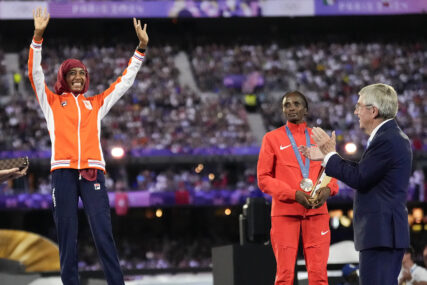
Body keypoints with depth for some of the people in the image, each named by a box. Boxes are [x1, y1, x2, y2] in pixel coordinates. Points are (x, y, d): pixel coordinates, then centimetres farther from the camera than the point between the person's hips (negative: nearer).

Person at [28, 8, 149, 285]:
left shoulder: (96, 104, 23)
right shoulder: (52, 102, 17)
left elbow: (126, 81, 26)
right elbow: (35, 73, 6)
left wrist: (141, 48, 20)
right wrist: (38, 37, -4)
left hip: (93, 170, 1)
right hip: (63, 169, -1)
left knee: (103, 231, -8)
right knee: (67, 233, -3)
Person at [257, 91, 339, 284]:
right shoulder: (272, 138, 5)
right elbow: (263, 178, 1)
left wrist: (327, 189, -7)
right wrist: (294, 194, -13)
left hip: (317, 212, 2)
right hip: (285, 212, -2)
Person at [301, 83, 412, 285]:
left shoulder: (387, 140, -17)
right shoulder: (391, 137, 16)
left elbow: (358, 179, -18)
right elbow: (363, 172, 20)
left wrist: (331, 154, -6)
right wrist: (325, 157, 21)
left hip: (381, 232, -11)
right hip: (384, 230, 11)